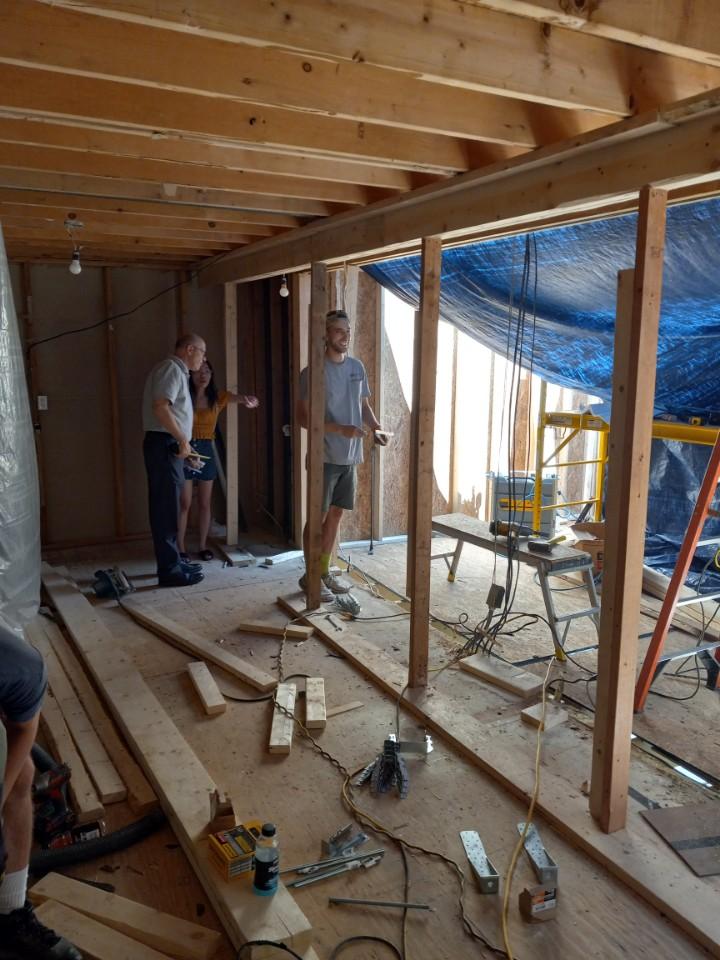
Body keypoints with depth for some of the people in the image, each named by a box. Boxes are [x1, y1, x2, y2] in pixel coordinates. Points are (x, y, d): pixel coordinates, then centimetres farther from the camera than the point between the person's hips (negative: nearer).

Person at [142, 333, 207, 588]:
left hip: (170, 446, 10)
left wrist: (186, 448, 22)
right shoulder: (171, 368, -10)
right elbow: (160, 407, -23)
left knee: (168, 508, 15)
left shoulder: (178, 372, 22)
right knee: (166, 509, -7)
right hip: (163, 445, -10)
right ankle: (169, 570, -3)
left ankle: (172, 562, 24)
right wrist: (183, 441, -18)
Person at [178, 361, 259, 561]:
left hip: (206, 451, 3)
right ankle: (180, 548, 10)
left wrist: (248, 400, -41)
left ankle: (203, 546, 21)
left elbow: (237, 397, -17)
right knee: (184, 503, 0)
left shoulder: (217, 397, 1)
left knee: (205, 503, 9)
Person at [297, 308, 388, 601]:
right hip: (325, 457, -6)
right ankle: (310, 576, 13)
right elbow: (303, 417, -14)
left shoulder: (357, 367, 8)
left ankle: (324, 571, 25)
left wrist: (377, 428, -2)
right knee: (318, 517, 1)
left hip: (349, 456, 6)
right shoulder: (313, 372, -12)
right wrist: (340, 429, -23)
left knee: (336, 514, 13)